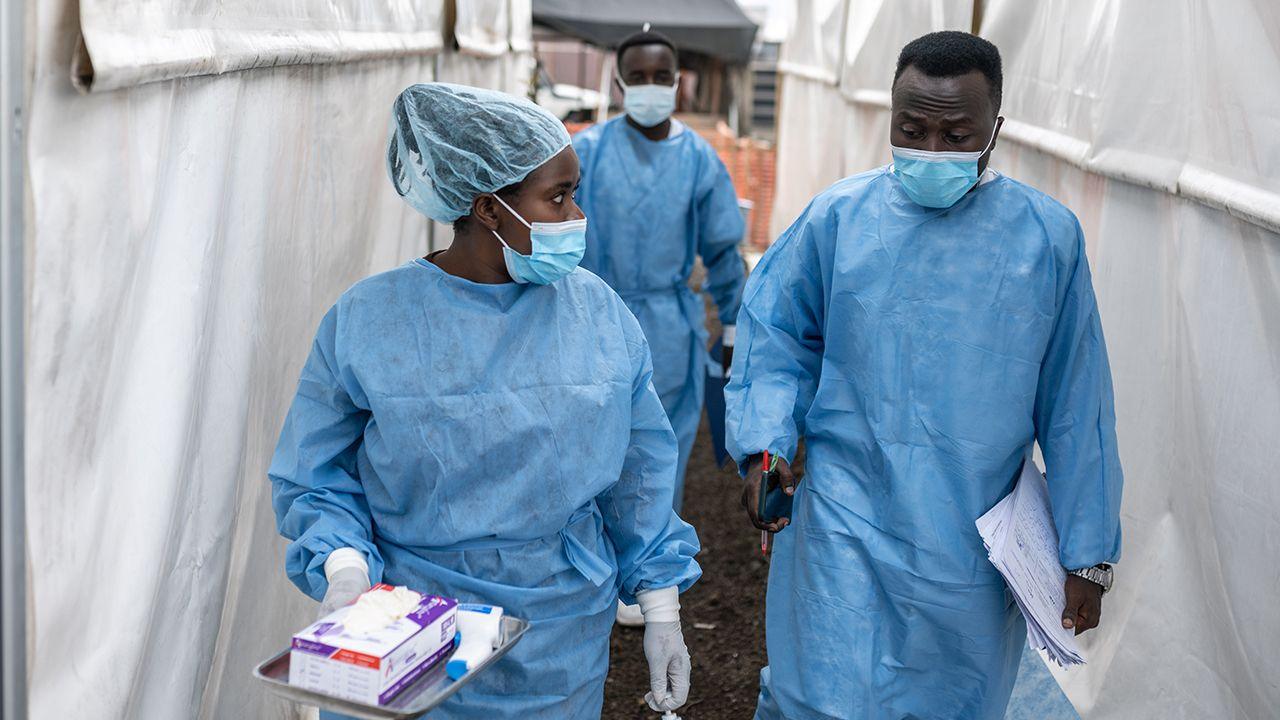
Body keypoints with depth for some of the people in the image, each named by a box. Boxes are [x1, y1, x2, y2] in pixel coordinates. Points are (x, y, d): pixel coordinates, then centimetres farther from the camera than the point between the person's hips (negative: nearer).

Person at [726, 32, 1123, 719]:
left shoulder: (1048, 237, -3)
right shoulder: (838, 216, -2)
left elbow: (1074, 407, 1)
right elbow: (775, 336, 7)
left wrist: (1088, 553, 3)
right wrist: (765, 445, -10)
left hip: (975, 546, 1)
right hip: (846, 528, -1)